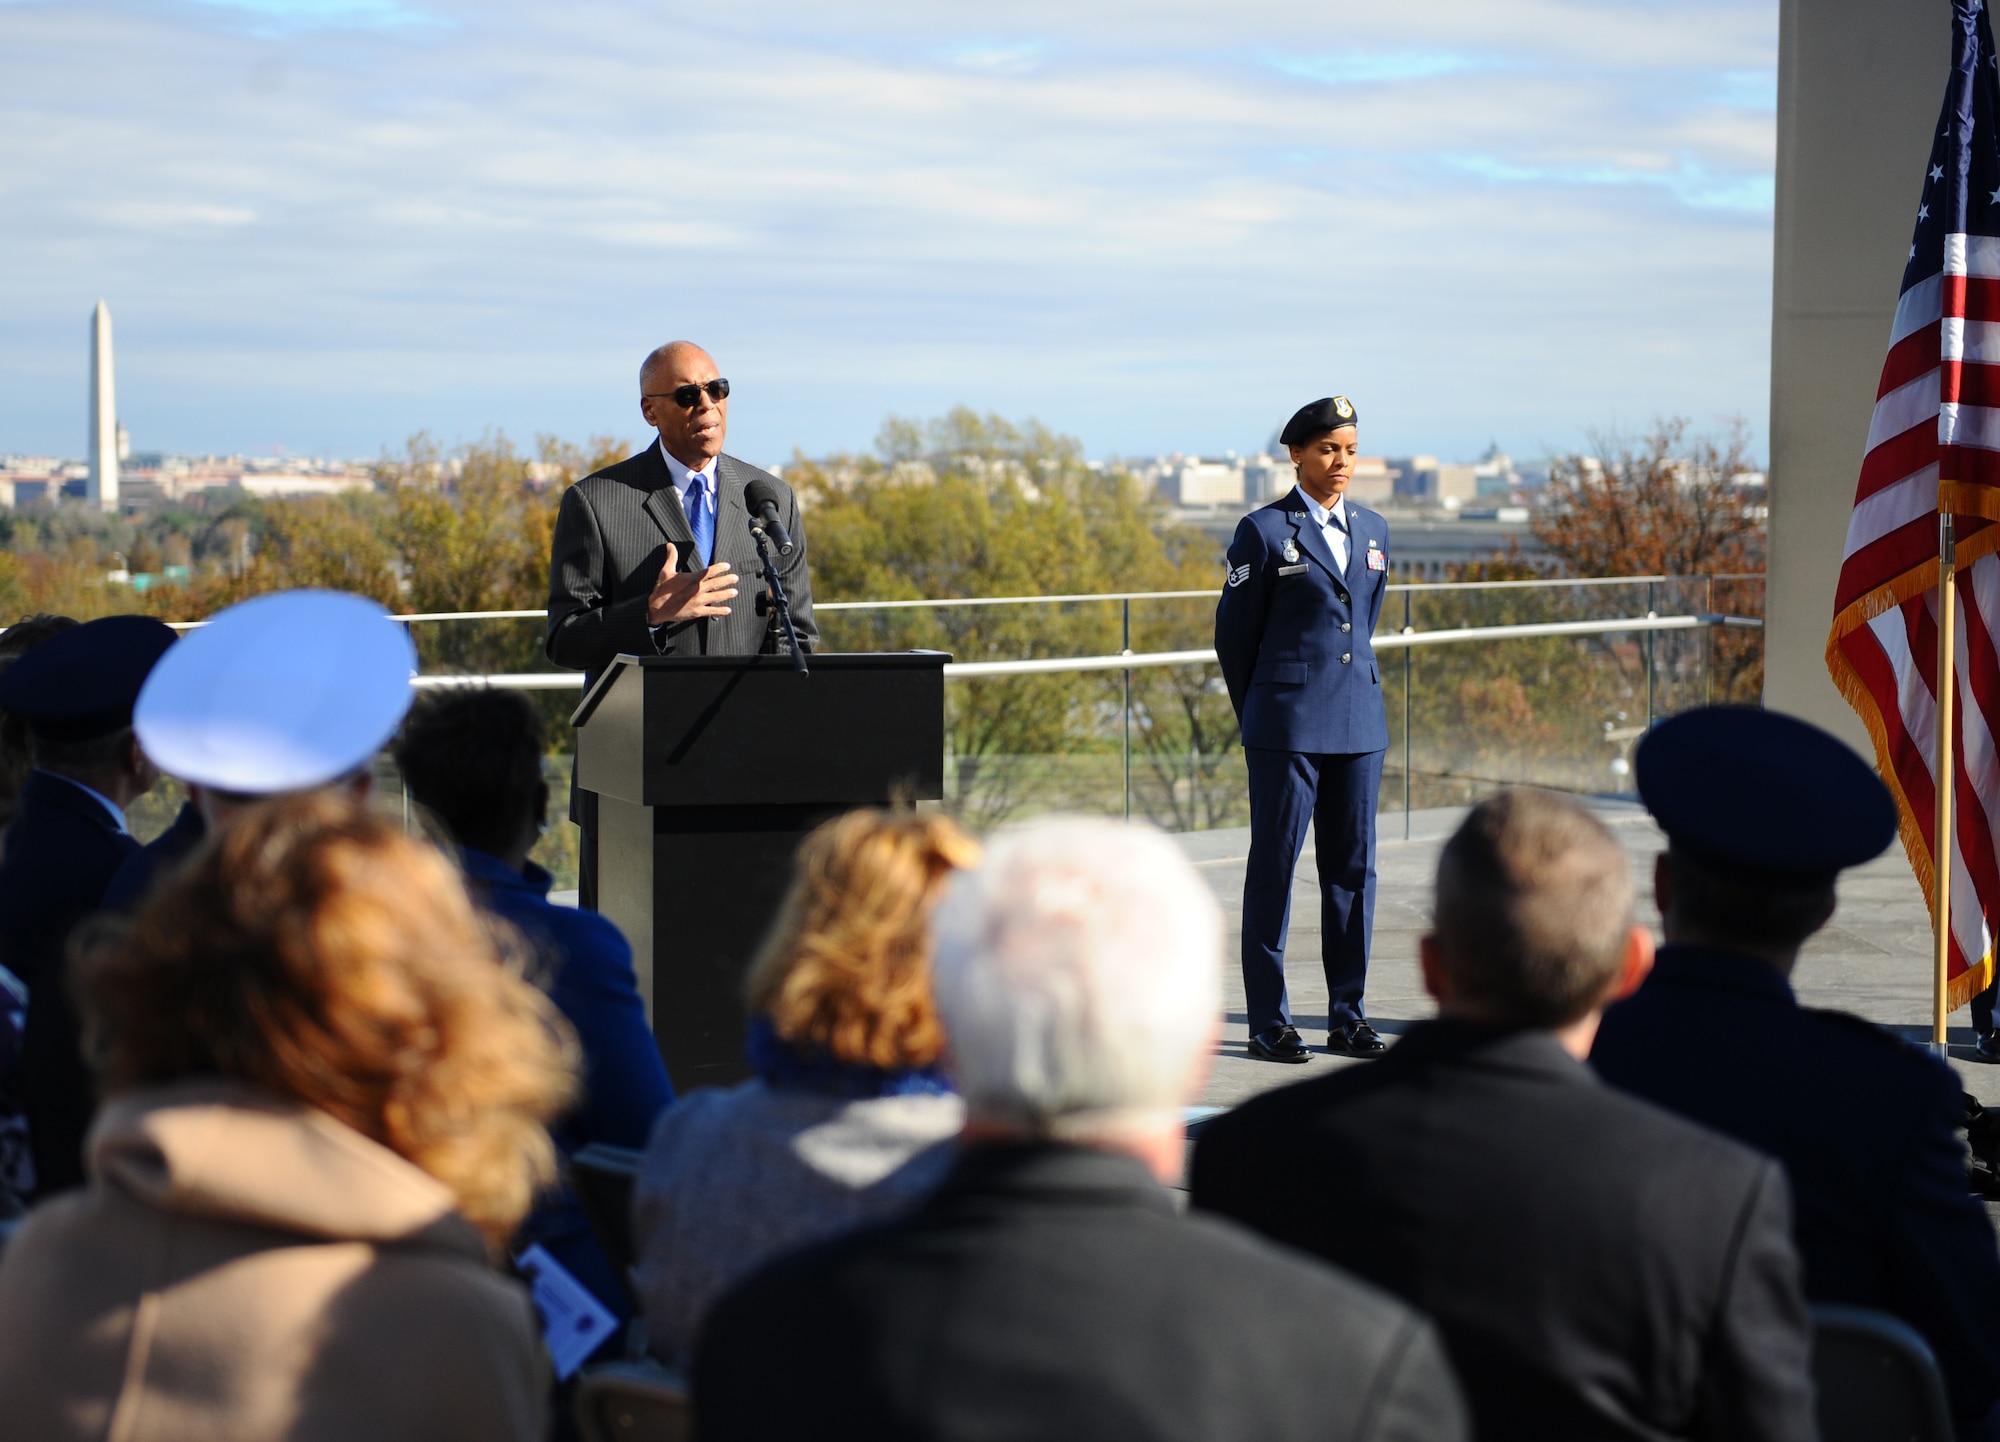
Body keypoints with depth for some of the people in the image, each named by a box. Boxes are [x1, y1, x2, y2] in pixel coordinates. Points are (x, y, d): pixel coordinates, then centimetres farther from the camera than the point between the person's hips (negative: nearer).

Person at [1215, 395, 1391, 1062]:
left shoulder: (1373, 531, 12)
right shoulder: (1264, 531, -4)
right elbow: (1233, 634, 2)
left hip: (1358, 722, 5)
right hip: (1287, 726, -5)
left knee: (1352, 865, 7)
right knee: (1274, 865, -1)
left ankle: (1348, 1015, 15)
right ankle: (1268, 1023, 4)